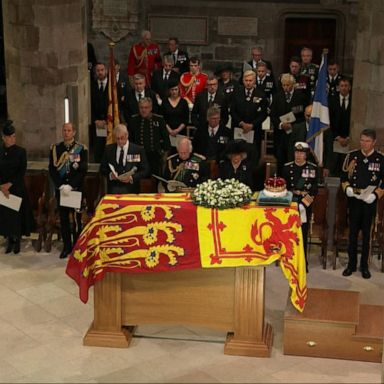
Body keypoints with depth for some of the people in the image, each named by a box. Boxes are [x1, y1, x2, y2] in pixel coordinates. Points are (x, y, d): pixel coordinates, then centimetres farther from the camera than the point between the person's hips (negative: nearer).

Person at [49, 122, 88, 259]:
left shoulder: (81, 149, -2)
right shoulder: (55, 148, 6)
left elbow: (83, 170, -7)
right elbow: (52, 169, 2)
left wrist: (70, 186, -15)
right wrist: (61, 186, -10)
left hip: (76, 189, -2)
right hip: (60, 189, 3)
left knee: (77, 219, 1)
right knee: (63, 218, 7)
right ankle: (66, 246, 15)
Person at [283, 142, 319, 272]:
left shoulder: (313, 168, 4)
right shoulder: (287, 167, 6)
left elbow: (315, 188, 1)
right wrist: (300, 192, -7)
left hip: (305, 205, -1)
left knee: (303, 234, 1)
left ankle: (303, 262, 9)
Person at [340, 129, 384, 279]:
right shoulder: (352, 156, 2)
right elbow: (344, 175, 9)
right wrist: (347, 188, -8)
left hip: (370, 202, -1)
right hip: (353, 200, 1)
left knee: (367, 234, 6)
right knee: (353, 233, 7)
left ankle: (364, 266, 16)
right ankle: (351, 264, 17)